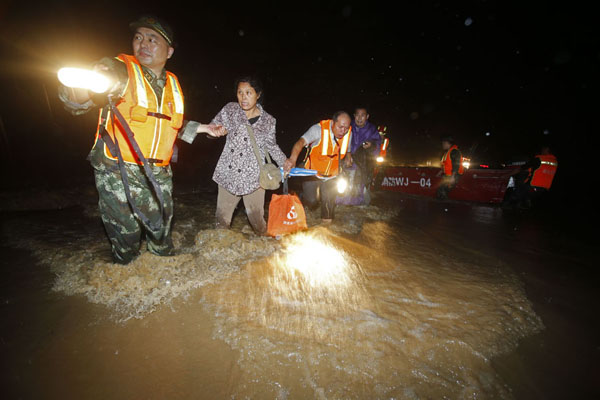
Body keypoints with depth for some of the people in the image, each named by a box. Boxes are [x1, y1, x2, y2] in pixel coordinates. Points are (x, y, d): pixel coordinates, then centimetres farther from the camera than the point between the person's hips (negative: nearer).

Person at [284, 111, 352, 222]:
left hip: (332, 176, 4)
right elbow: (301, 142, -42)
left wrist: (348, 158, -11)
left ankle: (327, 219, 39)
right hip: (313, 172, -4)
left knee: (329, 202, 12)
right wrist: (293, 159, -60)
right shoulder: (319, 129, -26)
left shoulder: (348, 133, -9)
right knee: (311, 200, -10)